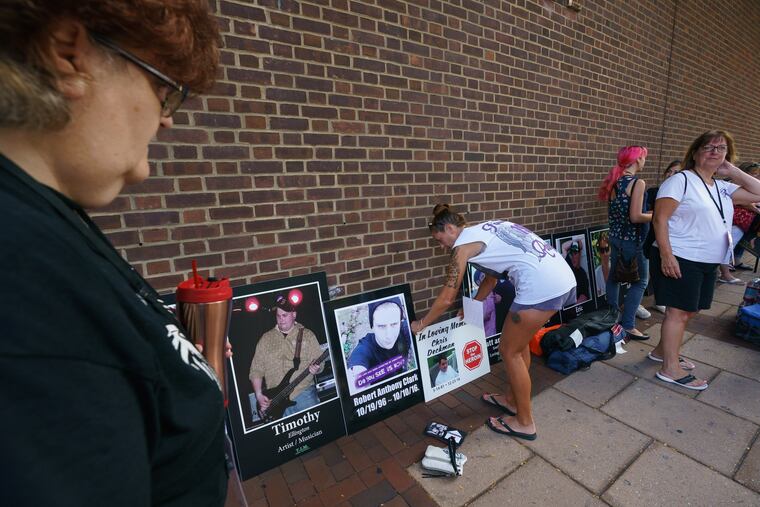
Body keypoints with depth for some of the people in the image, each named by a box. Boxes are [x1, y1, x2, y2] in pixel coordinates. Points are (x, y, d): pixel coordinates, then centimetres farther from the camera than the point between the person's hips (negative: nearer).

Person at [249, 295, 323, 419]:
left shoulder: (307, 335, 3)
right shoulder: (266, 339, 7)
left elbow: (319, 362, 2)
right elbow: (256, 370, 7)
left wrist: (316, 368, -19)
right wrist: (259, 395, -2)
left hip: (304, 394, -1)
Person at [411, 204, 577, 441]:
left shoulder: (463, 244, -4)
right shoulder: (484, 231, 21)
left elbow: (446, 298, -1)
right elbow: (490, 278, 31)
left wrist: (421, 324, 13)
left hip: (541, 286, -10)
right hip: (563, 277, 10)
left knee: (509, 351, 8)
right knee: (518, 342, 23)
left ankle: (525, 422, 25)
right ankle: (512, 399, 42)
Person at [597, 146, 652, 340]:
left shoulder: (614, 181, 7)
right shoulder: (638, 183, -16)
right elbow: (636, 217, -19)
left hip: (615, 236, 8)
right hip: (633, 239, -8)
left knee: (614, 277, 16)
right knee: (640, 281, 3)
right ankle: (627, 326, 4)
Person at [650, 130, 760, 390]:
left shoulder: (723, 188, 15)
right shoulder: (681, 180, -9)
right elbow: (660, 219, -16)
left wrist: (733, 172, 10)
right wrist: (666, 255, -24)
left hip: (707, 262, 8)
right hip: (681, 259, -8)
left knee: (690, 310, 16)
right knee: (678, 311, -3)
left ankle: (662, 350, 31)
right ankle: (670, 368, 8)